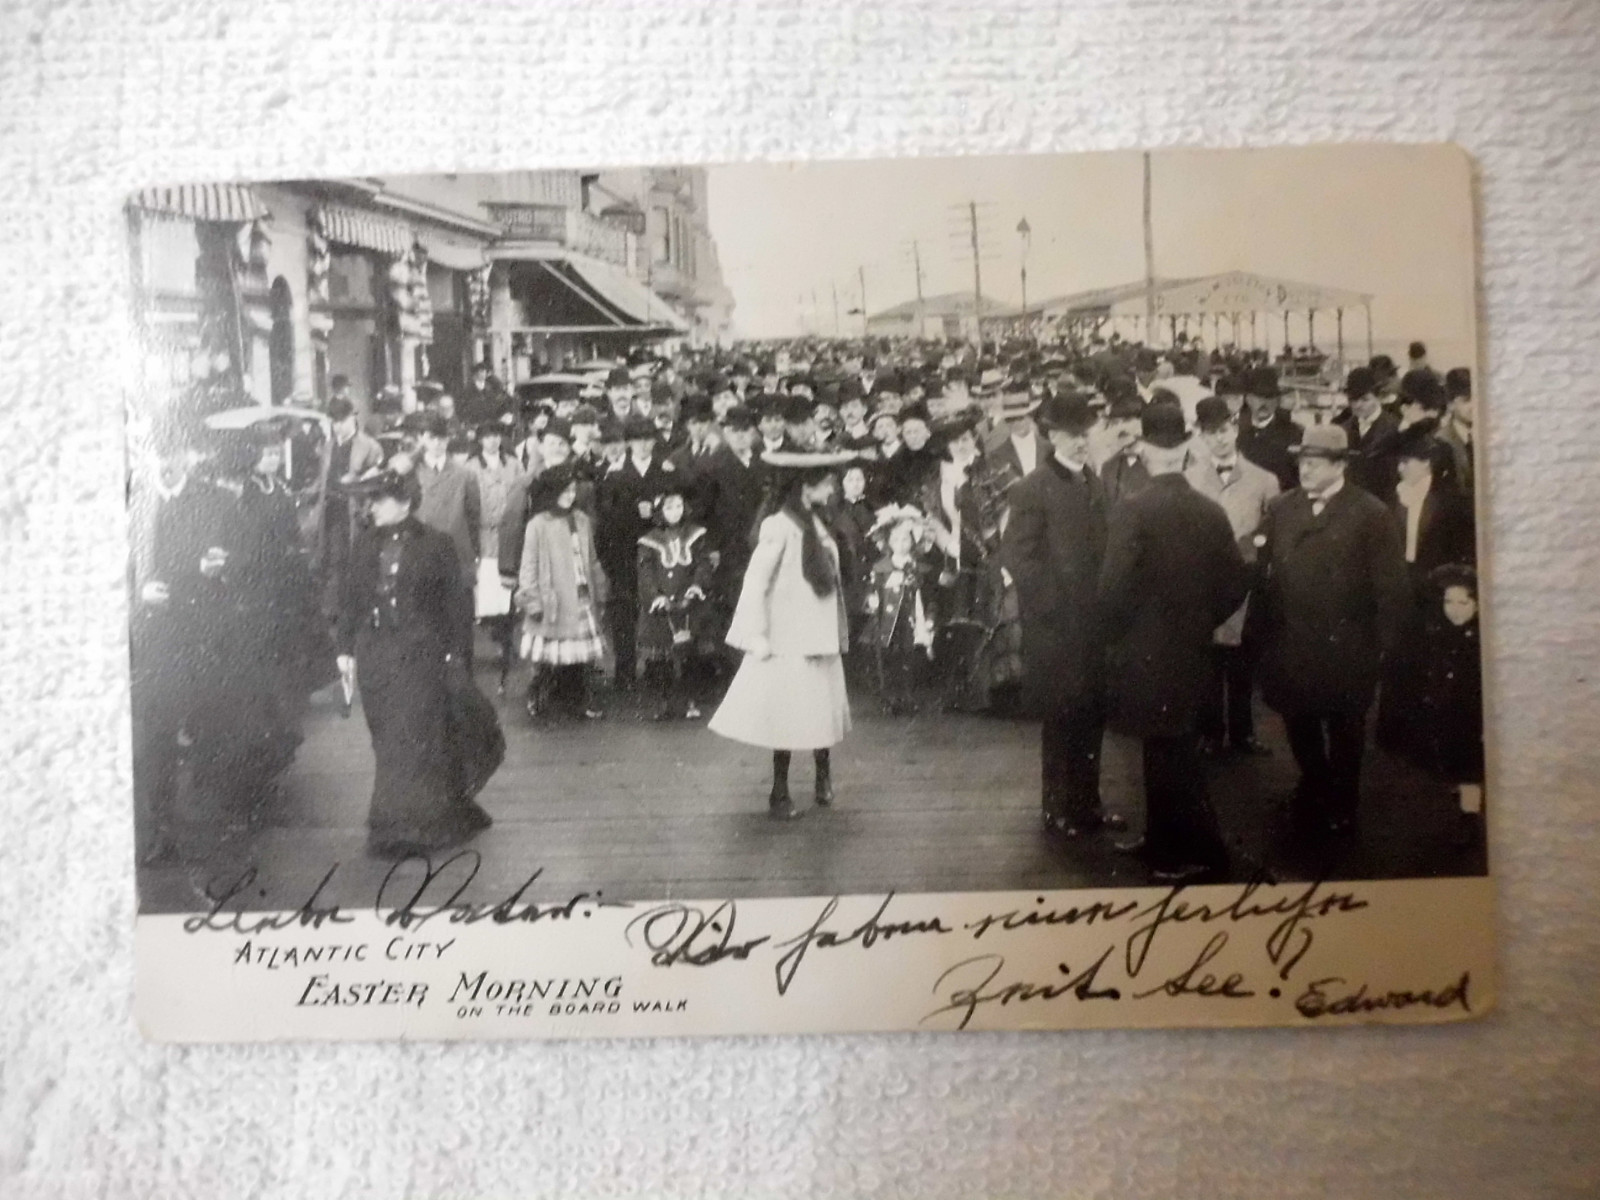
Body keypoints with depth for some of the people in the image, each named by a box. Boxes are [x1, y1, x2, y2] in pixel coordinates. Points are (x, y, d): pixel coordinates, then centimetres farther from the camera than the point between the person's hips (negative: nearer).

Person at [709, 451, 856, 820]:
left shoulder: (815, 523, 8)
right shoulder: (780, 525, -15)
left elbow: (827, 577, 10)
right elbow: (755, 583, -16)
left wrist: (839, 632, 9)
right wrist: (756, 637, -15)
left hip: (820, 635, 7)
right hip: (789, 638, -7)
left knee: (823, 709, 11)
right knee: (788, 716, 1)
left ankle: (823, 775, 32)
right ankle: (780, 794, 14)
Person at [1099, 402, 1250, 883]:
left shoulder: (1132, 510, -17)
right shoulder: (1211, 510, 0)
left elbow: (1113, 588, -20)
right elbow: (1236, 582, 4)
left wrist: (1115, 639, -3)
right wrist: (1201, 622, 16)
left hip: (1146, 652, -6)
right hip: (1192, 649, 6)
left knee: (1173, 757, 4)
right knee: (1168, 750, 19)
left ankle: (1204, 853, 12)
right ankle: (1162, 837, 32)